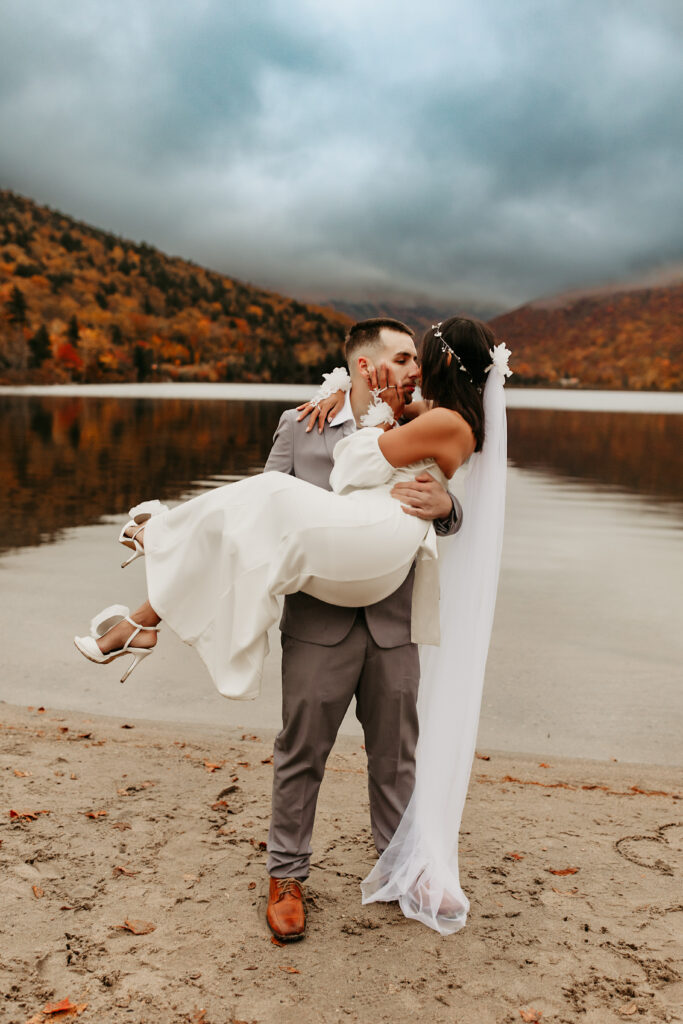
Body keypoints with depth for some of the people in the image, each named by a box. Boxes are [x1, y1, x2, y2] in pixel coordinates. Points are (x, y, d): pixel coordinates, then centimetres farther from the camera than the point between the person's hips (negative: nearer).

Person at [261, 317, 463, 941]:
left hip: (393, 623, 2)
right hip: (318, 621, -2)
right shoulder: (301, 424, 1)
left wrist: (444, 505, -22)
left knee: (396, 756, 16)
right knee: (301, 755, 9)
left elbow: (448, 519, 0)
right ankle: (287, 876, 27)